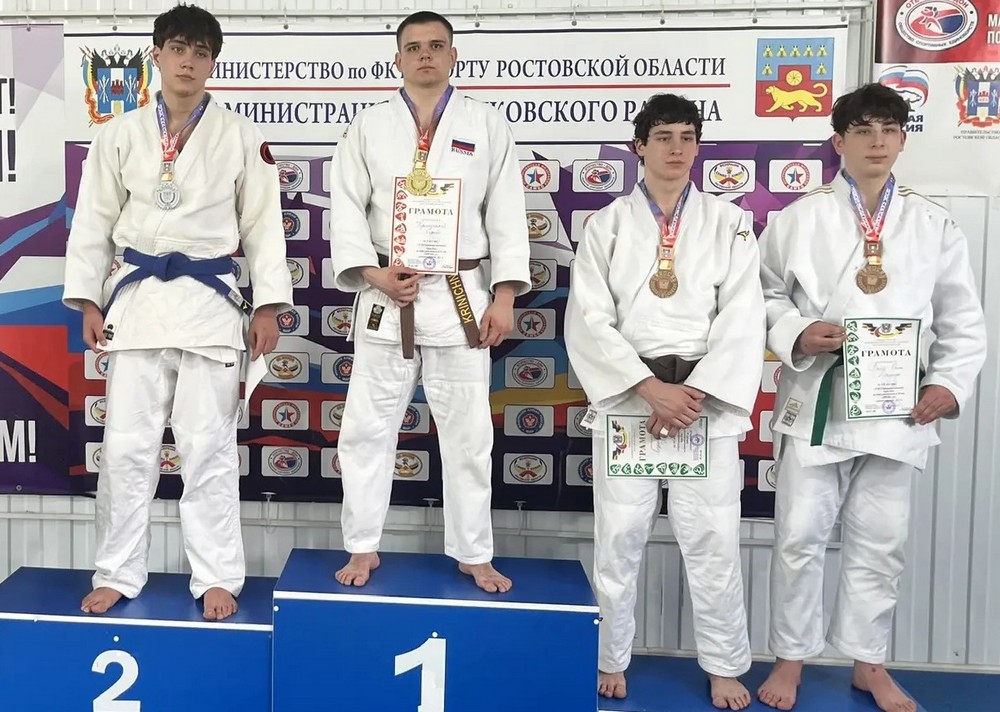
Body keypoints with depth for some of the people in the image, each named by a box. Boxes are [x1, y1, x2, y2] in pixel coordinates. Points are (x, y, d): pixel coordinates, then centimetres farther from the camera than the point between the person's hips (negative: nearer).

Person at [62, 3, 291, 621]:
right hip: (136, 298, 2)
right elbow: (94, 222, 9)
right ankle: (118, 574, 20)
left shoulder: (241, 137, 3)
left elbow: (263, 223, 2)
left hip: (210, 301, -2)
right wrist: (88, 300, 3)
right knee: (127, 444, 5)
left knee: (208, 446, 1)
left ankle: (217, 577, 13)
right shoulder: (120, 135, 7)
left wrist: (268, 305, -3)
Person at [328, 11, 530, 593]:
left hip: (461, 297, 0)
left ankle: (474, 554, 21)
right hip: (386, 296, 1)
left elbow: (506, 214, 2)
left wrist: (504, 295, -5)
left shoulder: (487, 125, 5)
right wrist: (373, 274, -12)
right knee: (368, 428, 5)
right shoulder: (369, 126, 6)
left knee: (468, 433, 6)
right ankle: (363, 547, 21)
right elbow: (347, 209, 2)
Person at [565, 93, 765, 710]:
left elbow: (742, 319, -2)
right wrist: (651, 388, -13)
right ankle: (613, 659, 25)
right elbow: (589, 320, -4)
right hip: (628, 397, 0)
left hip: (708, 398, 0)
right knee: (620, 538, 6)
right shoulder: (609, 224, 4)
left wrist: (696, 394, -12)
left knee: (713, 540, 3)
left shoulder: (729, 222, 5)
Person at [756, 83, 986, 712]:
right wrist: (797, 334, -15)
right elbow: (767, 295, 4)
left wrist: (949, 382, -5)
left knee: (881, 542, 11)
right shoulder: (800, 218, 1)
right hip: (816, 401, -2)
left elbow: (964, 321, 9)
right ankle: (792, 657, 22)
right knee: (800, 537, 4)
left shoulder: (935, 225, 7)